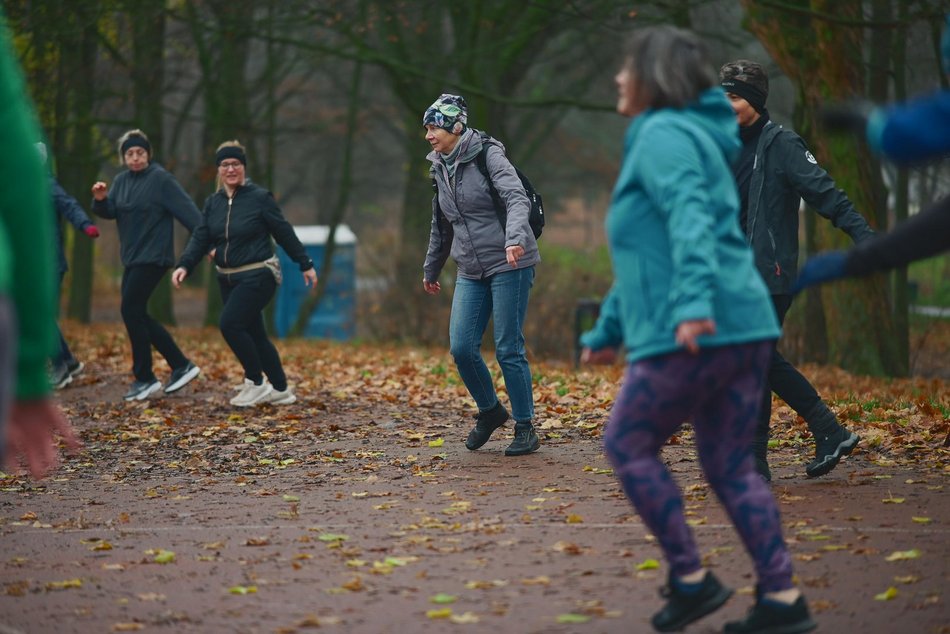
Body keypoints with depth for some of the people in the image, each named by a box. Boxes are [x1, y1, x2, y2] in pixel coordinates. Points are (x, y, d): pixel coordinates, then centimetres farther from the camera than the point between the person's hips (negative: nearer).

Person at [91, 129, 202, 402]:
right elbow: (110, 212, 6)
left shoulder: (161, 179, -11)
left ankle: (144, 378, 0)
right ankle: (181, 365, 15)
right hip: (132, 258, 8)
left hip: (153, 257, -8)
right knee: (137, 315, 8)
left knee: (132, 311, -10)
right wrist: (101, 199, -16)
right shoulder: (122, 180, 11)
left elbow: (187, 211, -16)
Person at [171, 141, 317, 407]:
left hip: (258, 277, -7)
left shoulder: (260, 198, -8)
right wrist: (184, 265, -15)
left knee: (230, 324, -21)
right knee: (254, 335, 9)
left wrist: (305, 264, 1)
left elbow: (284, 233, -4)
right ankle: (280, 390, 20)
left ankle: (256, 383, -7)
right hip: (228, 279, 7)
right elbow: (200, 238, 1)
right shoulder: (212, 203, 8)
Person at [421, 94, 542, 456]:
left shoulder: (487, 155, -9)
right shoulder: (439, 169, 13)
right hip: (471, 271, 6)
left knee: (508, 349, -6)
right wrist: (431, 269, 34)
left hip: (509, 264, -6)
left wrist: (514, 238, -40)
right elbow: (441, 225, 26)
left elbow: (517, 198, -22)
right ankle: (489, 411, 19)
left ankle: (525, 428, 6)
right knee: (461, 348, -4)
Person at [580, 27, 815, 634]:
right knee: (730, 466, 11)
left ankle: (691, 578, 6)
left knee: (629, 447, 5)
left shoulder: (663, 134, -4)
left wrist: (693, 301, -36)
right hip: (745, 327, 9)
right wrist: (606, 330, 37)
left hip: (694, 333, -9)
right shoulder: (691, 137, 26)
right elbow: (652, 255, 32)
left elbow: (689, 218, -23)